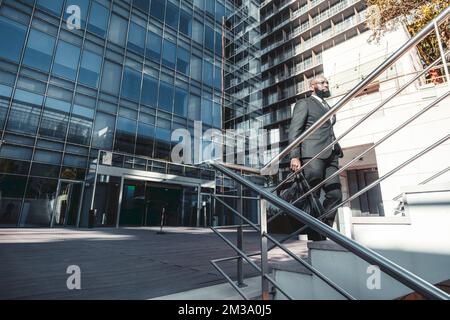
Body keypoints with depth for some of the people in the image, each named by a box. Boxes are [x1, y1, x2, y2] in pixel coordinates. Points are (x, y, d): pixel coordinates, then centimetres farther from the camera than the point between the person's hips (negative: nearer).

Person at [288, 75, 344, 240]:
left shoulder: (328, 107, 30)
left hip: (330, 156, 8)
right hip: (312, 155, -7)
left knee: (335, 195, 2)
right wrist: (295, 156, -17)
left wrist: (338, 150, 14)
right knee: (313, 196, -6)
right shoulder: (304, 103, 6)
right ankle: (316, 237, 4)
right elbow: (294, 131, -5)